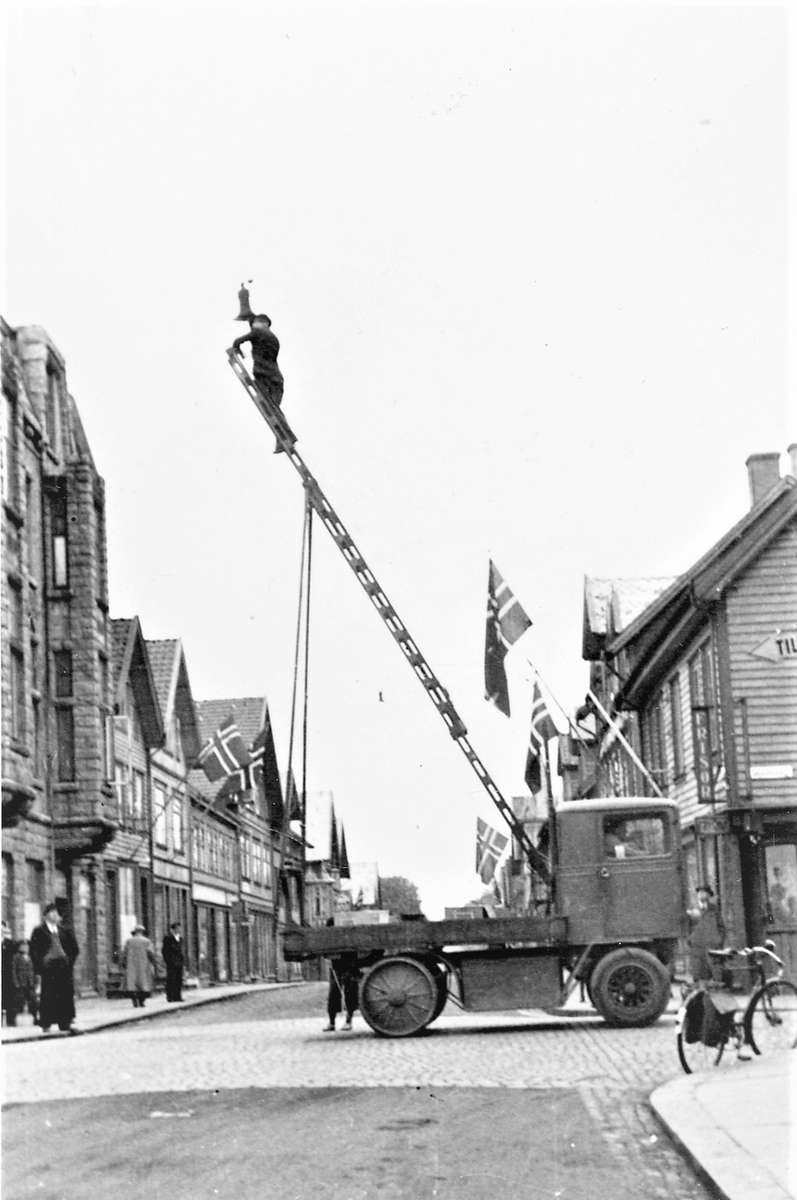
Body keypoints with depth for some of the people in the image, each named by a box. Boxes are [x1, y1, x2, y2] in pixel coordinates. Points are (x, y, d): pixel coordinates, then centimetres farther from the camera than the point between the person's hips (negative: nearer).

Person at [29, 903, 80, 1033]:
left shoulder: (64, 930, 14)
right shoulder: (39, 931, 2)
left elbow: (74, 948, 20)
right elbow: (33, 950, -2)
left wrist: (70, 961, 10)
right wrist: (39, 966, -8)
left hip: (63, 967, 4)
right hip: (48, 968, -4)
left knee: (66, 995, -2)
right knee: (47, 996, -2)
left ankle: (66, 1023, -1)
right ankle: (46, 1024, 5)